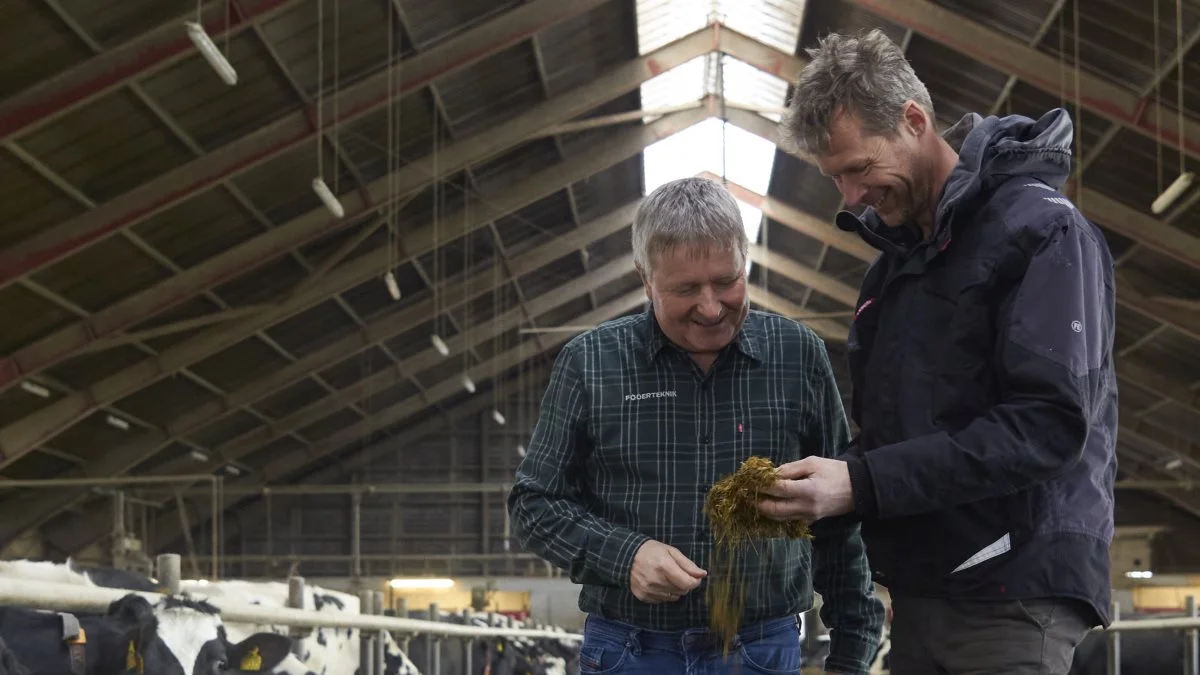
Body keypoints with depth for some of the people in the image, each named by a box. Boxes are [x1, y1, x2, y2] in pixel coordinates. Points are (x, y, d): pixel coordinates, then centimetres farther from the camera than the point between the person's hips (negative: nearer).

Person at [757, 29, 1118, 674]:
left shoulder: (1040, 230, -10)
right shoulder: (893, 260, 16)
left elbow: (1049, 425, -20)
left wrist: (863, 483, -23)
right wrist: (825, 485, 0)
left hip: (1013, 594, -7)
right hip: (920, 591, 8)